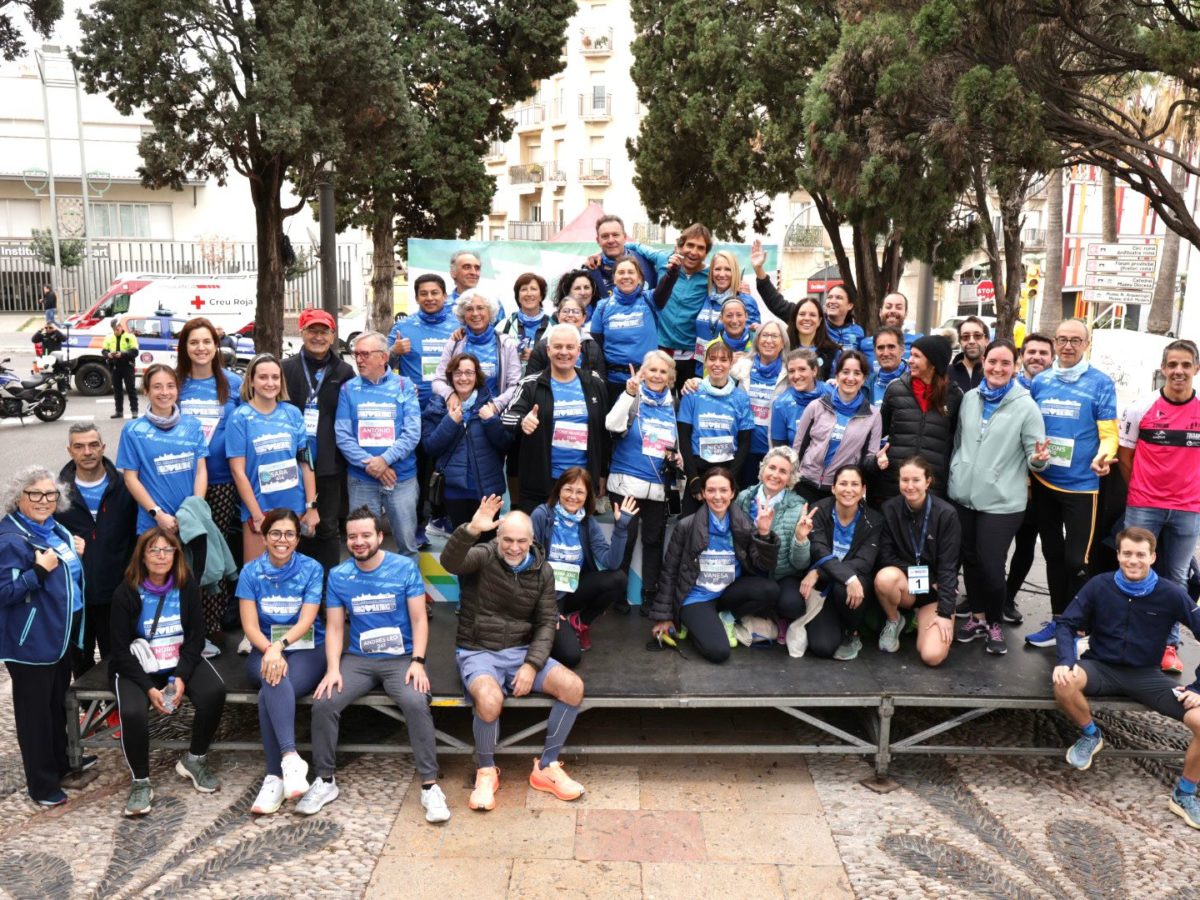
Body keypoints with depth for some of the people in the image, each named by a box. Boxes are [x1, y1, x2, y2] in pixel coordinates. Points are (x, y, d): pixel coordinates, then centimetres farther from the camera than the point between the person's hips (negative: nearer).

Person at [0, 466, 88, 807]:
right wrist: (39, 571, -32)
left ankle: (61, 761, 40)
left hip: (62, 631, 9)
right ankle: (42, 784, 15)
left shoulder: (53, 527, 6)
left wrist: (76, 553, 3)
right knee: (35, 710, 4)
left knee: (58, 702, 23)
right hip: (31, 640, -9)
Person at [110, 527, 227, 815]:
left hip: (181, 661, 2)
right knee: (133, 712, -32)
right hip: (137, 667, -2)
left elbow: (195, 638, -2)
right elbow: (122, 650, -9)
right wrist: (149, 688, -19)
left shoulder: (187, 587, -4)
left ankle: (194, 760, -2)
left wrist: (181, 678, -16)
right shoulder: (127, 593, -10)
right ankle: (140, 782, -7)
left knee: (214, 692, -26)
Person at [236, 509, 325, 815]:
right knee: (275, 680, -36)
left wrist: (280, 644, -30)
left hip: (307, 650, -1)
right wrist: (271, 651, -24)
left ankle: (275, 778, -33)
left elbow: (306, 620, -11)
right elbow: (250, 626, -4)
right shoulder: (251, 572, 2)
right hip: (264, 651, 1)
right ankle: (291, 757, -44)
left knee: (269, 694, -32)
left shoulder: (311, 569, -2)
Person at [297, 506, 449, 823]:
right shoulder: (338, 576, 4)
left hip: (401, 658, -3)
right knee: (323, 703, -21)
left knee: (416, 703, -30)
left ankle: (429, 785, -19)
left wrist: (418, 661, -16)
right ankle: (325, 781, 0)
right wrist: (333, 668, -11)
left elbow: (419, 619, -4)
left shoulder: (405, 568, -4)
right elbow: (334, 627, 4)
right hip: (358, 659, 3)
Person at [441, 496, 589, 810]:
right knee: (490, 699, -36)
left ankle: (547, 768, 0)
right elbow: (449, 562, -31)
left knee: (573, 686, -18)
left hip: (521, 651, 4)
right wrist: (471, 530, -50)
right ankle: (486, 772, -6)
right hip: (478, 652, -4)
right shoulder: (482, 557, -9)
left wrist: (532, 665, -11)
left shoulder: (542, 571, 4)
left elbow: (547, 622, 4)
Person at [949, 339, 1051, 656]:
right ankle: (977, 616, 32)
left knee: (991, 565, -3)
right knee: (970, 559, 13)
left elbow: (1034, 456, -8)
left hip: (1002, 501, -4)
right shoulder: (969, 398, 4)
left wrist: (1038, 458, -29)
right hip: (963, 495, 4)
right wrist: (953, 473, 13)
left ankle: (995, 624, 20)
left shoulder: (1026, 406, -7)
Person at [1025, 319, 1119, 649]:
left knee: (1076, 560, -2)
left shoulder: (1101, 383, -6)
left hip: (1080, 486, -4)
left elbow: (1108, 433, -11)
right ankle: (1057, 620, 27)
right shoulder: (1040, 382, 5)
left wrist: (1103, 455, -32)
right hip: (1043, 483, 4)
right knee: (1053, 555, 14)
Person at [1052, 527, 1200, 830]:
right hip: (1101, 667, 0)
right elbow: (1066, 623, -3)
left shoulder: (1171, 594, -9)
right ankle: (1090, 735, 0)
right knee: (1063, 682, -35)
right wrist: (1065, 661, -21)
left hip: (1145, 676, 1)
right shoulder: (1099, 586, -8)